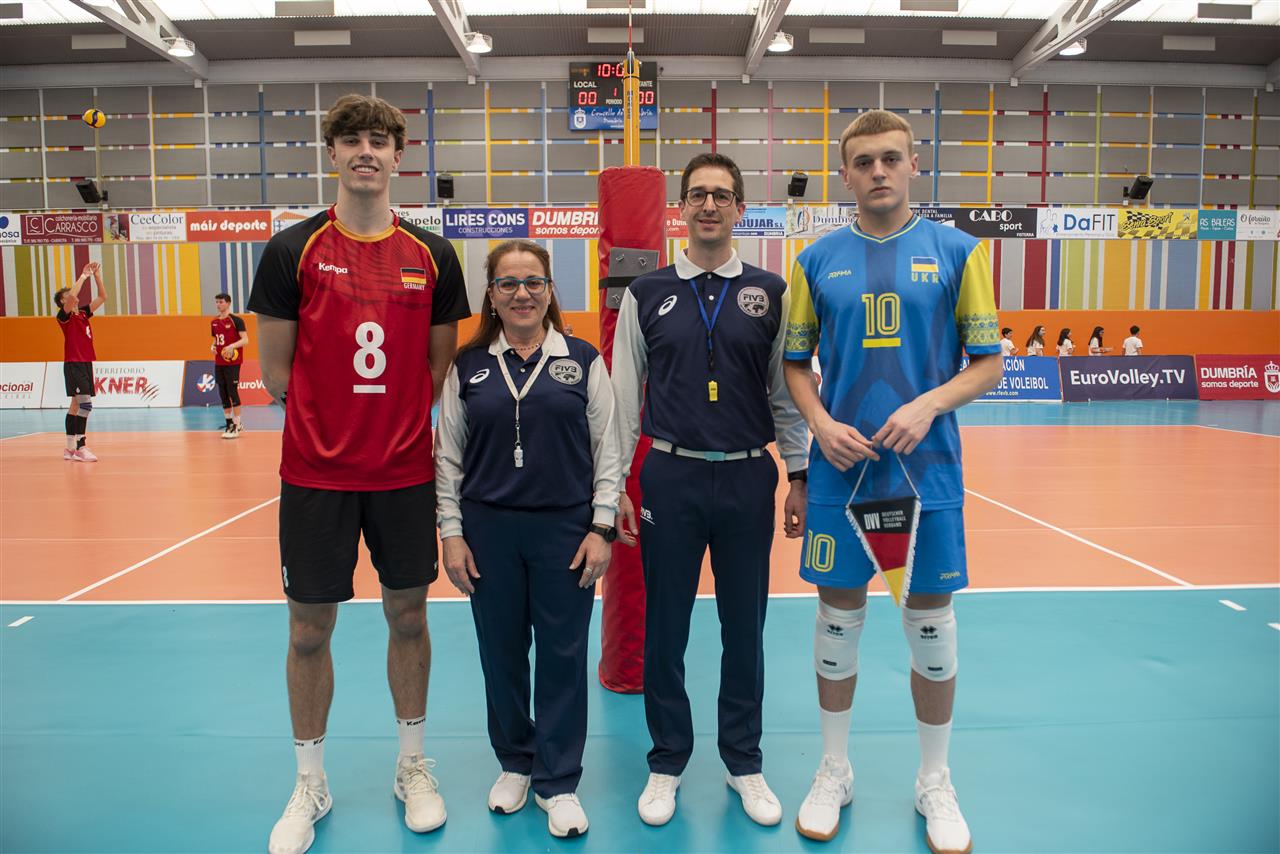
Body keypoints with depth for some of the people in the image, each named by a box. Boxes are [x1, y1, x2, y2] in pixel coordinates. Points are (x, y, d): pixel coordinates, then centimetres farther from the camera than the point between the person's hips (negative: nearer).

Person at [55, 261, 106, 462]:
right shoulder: (64, 316, -6)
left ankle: (70, 448, 17)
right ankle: (80, 448, -17)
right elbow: (72, 296, -25)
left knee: (76, 405, 11)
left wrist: (97, 276, 5)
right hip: (73, 364, -8)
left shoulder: (83, 314, 14)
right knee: (85, 404, -17)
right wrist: (83, 276, -16)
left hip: (86, 363, 8)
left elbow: (102, 297, 15)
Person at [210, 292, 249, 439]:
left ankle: (236, 426, -3)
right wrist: (213, 346, 1)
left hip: (233, 362, -7)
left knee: (233, 392, -8)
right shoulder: (214, 322, 12)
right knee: (223, 393, 8)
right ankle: (229, 424, 17)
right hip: (219, 363, 7)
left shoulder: (236, 320, -8)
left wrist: (232, 346, -29)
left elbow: (245, 340, -14)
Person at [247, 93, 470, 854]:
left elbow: (441, 367, 8)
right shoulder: (293, 250, -2)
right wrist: (335, 423, 4)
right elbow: (276, 374, 1)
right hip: (316, 474, -1)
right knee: (310, 627, 8)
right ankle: (311, 785, 28)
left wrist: (396, 418, 1)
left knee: (408, 616, 12)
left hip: (406, 472, 2)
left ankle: (414, 768, 31)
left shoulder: (432, 255, 2)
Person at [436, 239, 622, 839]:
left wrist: (602, 527, -4)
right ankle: (514, 763, 35)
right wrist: (451, 532, 0)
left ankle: (557, 782, 23)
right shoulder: (468, 366, 4)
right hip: (488, 530, 2)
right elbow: (448, 457, 6)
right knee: (502, 653, 12)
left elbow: (607, 450, 1)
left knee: (562, 656, 5)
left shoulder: (582, 360, 1)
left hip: (566, 530, -1)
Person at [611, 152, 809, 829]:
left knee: (744, 628, 11)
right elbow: (623, 394, 4)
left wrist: (798, 478, 3)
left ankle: (744, 762, 29)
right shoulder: (646, 295, 4)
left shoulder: (769, 293, 5)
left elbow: (786, 391, 7)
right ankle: (667, 763, 27)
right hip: (671, 477, 0)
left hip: (749, 479, 1)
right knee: (664, 628, 8)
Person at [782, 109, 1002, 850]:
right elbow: (796, 364, 8)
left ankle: (936, 783, 30)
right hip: (840, 470, 1)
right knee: (839, 619, 10)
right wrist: (820, 422, -10)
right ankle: (835, 773, 30)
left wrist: (928, 406, -15)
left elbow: (989, 362, 2)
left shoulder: (958, 252, 1)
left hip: (928, 470, 0)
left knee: (932, 625, 9)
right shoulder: (818, 261, 4)